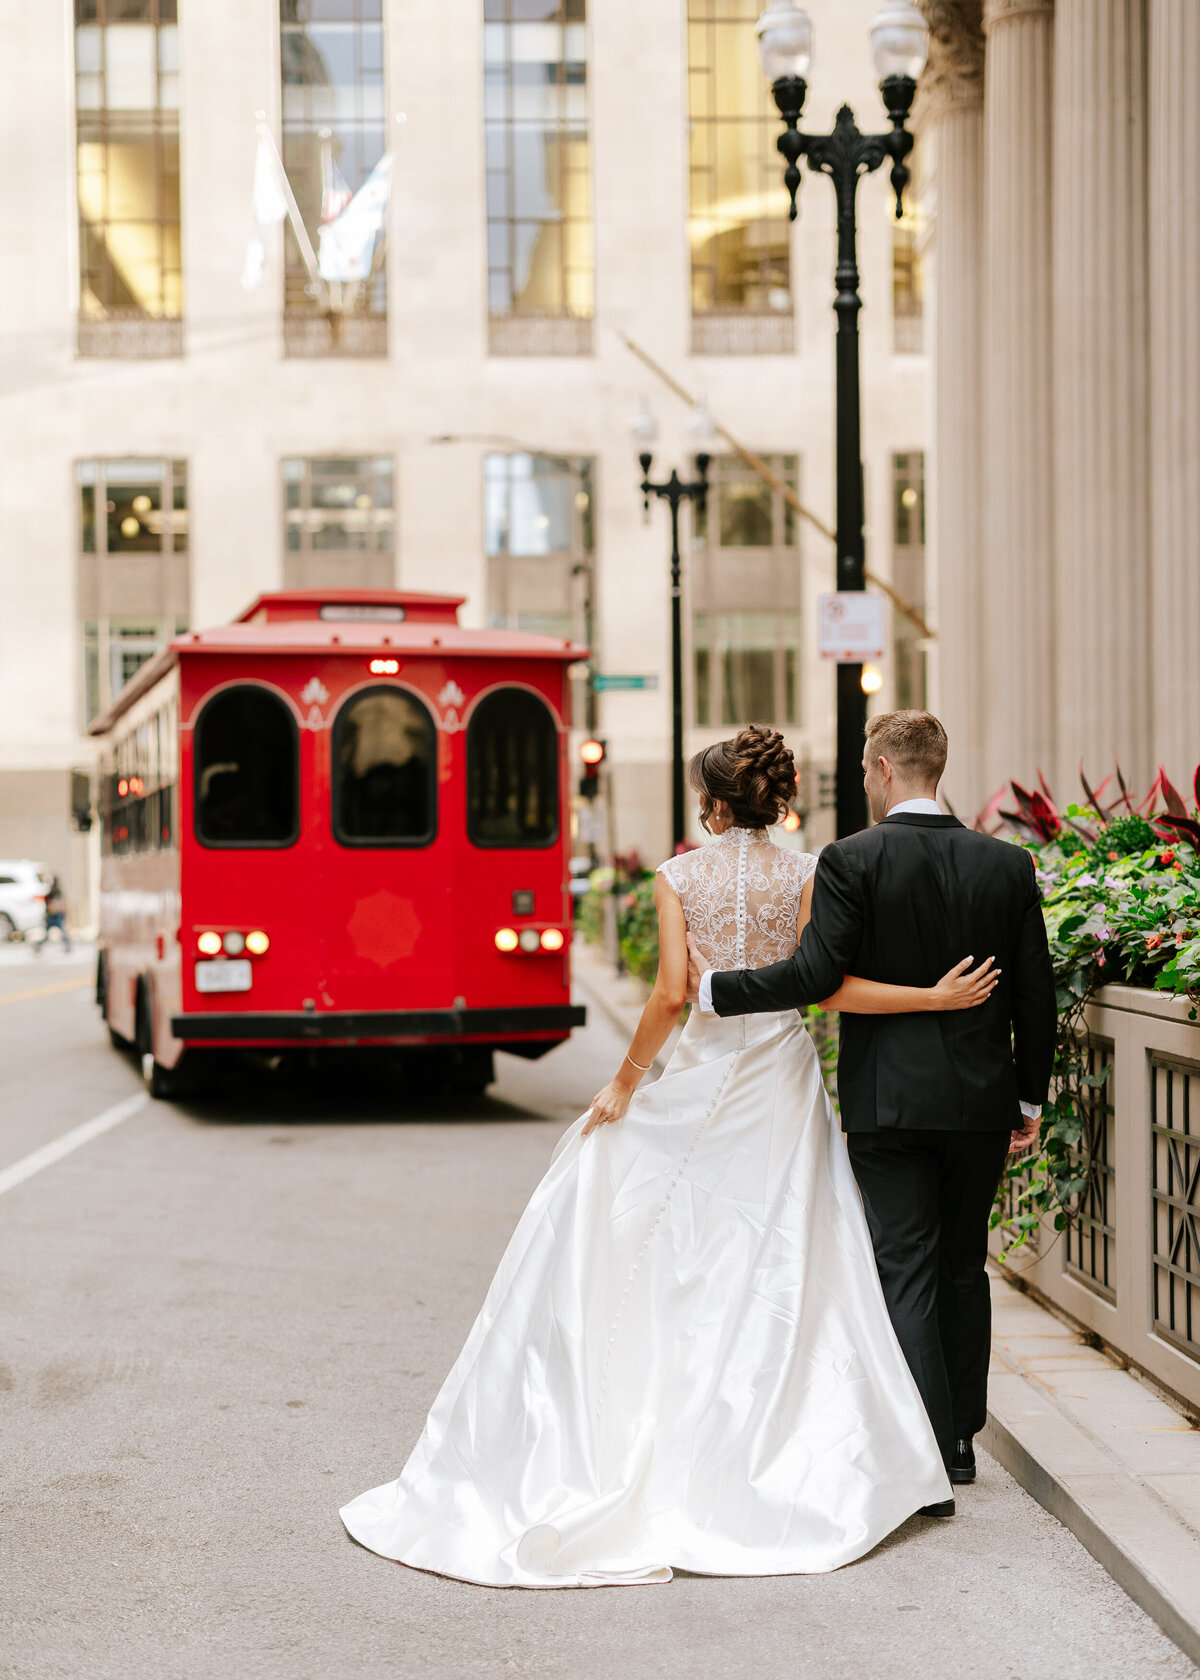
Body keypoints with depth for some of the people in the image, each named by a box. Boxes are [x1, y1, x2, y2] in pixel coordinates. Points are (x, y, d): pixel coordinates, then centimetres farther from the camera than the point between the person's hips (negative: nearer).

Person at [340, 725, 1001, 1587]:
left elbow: (671, 995, -12)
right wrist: (936, 997, -8)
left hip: (704, 1078, 0)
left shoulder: (681, 877, -4)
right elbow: (831, 986, -13)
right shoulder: (806, 874, -3)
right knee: (784, 1265, 4)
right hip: (783, 1082, 1)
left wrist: (627, 1082, -4)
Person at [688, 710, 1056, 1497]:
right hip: (980, 1100, 4)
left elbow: (816, 974, -16)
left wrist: (717, 987, -3)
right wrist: (1030, 1099, 14)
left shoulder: (851, 861, -10)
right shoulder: (1007, 864, 1)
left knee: (906, 1273, 1)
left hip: (887, 1101, -3)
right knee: (964, 1267, 16)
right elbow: (1035, 992, 4)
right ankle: (962, 1439, 23)